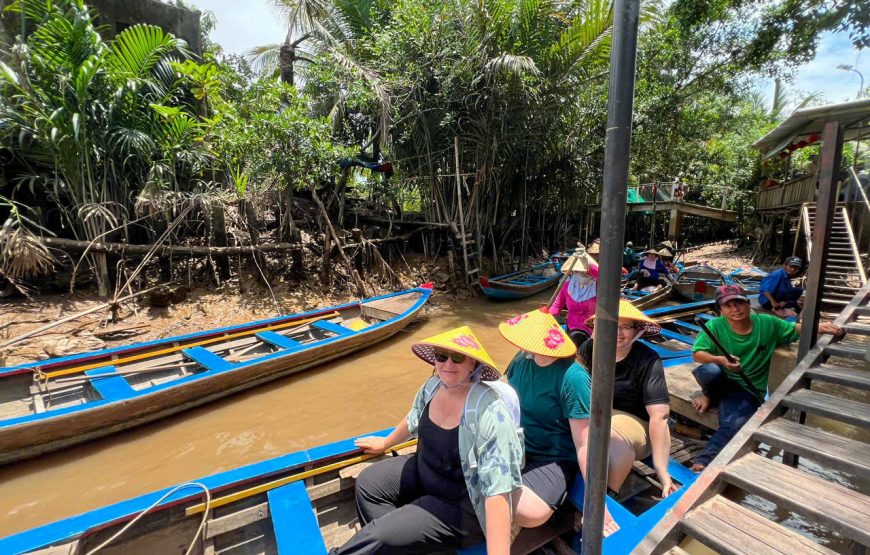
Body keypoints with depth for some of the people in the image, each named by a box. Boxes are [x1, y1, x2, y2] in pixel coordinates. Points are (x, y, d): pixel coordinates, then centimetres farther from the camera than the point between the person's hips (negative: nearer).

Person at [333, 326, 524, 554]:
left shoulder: (490, 411, -32)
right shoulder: (433, 386, -9)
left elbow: (497, 489, -34)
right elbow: (414, 420, 13)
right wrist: (385, 443, 29)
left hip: (462, 506, -7)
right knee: (367, 482, 8)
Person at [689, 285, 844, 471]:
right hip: (720, 382, 0)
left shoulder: (768, 324, -1)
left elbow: (795, 329, 11)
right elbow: (697, 354, -17)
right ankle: (709, 395, -1)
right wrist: (719, 359, -37)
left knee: (734, 425, -30)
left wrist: (817, 326, -11)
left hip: (746, 390, 1)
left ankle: (704, 460, -12)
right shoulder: (715, 326, -11)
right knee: (710, 370, -38)